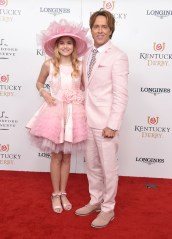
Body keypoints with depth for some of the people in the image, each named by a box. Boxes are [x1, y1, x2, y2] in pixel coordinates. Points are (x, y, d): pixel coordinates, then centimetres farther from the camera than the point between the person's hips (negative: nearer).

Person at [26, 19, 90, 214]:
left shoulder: (80, 66, -1)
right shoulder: (49, 64, -2)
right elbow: (39, 83, 12)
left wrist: (84, 100, -7)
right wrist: (45, 94, -5)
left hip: (74, 113, 1)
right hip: (55, 112, -1)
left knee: (67, 156, 11)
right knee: (56, 156, 7)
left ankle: (63, 193, 27)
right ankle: (56, 195, 24)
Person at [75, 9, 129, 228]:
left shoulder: (117, 56, -10)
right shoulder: (87, 55, 11)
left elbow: (120, 95, -14)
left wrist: (112, 125, -18)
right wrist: (82, 115, 8)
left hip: (105, 122, -7)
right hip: (88, 120, 7)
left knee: (108, 168, 6)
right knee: (92, 166, 18)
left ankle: (108, 209, 24)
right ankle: (95, 202, 36)